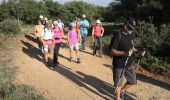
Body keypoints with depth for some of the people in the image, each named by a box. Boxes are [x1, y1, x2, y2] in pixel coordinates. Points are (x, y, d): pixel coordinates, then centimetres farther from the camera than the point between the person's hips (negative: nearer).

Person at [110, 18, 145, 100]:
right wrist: (124, 53, -32)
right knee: (118, 84, 9)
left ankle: (122, 91, 42)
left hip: (128, 64, 7)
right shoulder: (118, 36, -19)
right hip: (119, 65, -7)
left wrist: (139, 52, -1)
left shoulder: (130, 35, 4)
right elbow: (112, 51, -19)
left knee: (133, 81, 17)